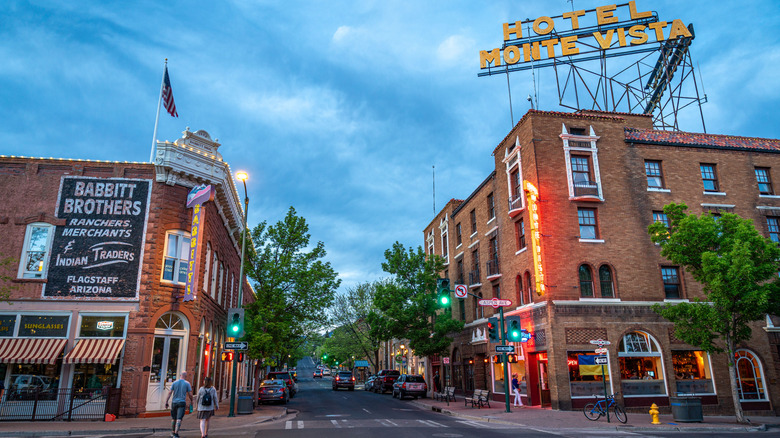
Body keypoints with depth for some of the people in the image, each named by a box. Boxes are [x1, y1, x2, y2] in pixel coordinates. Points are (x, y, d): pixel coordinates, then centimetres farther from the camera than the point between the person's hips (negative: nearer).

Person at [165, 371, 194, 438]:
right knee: (179, 419, -6)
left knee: (173, 418, 17)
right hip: (182, 403, -3)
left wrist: (166, 402, 1)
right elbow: (190, 394, -1)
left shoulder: (175, 383, 5)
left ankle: (173, 433, 28)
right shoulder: (187, 383, -1)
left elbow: (170, 393, -1)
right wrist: (191, 401, 16)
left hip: (174, 402, 3)